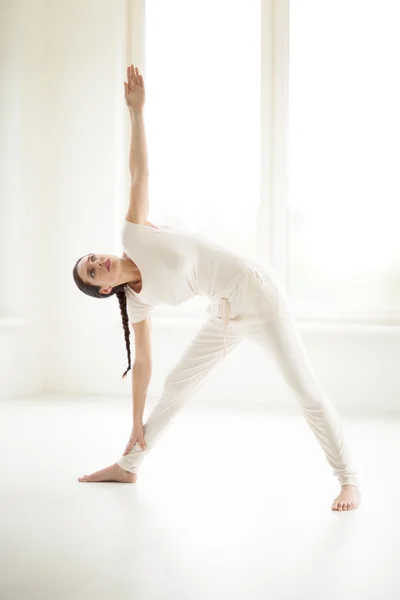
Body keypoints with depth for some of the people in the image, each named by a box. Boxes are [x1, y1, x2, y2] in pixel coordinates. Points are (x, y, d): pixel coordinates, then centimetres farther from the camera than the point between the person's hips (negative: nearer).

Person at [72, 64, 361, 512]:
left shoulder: (132, 235, -10)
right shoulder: (137, 302, 2)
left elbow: (139, 172, -10)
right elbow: (141, 363, 8)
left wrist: (136, 111, -16)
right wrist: (136, 425, 11)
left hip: (256, 291, -6)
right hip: (225, 316, 6)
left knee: (306, 391, -6)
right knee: (176, 385, 11)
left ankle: (348, 480, 4)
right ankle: (127, 466, 28)